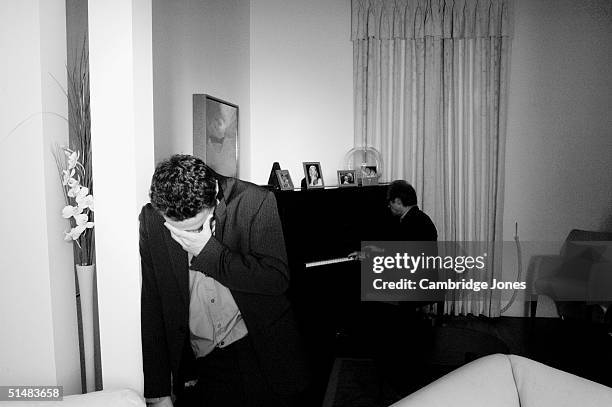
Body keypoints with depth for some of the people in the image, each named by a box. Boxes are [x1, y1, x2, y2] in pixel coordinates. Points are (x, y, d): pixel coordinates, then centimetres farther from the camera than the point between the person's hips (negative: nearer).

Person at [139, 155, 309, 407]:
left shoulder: (256, 202, -17)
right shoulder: (151, 220, -9)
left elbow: (277, 280, -18)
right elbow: (150, 306, -5)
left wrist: (209, 251, -25)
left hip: (259, 350, -1)